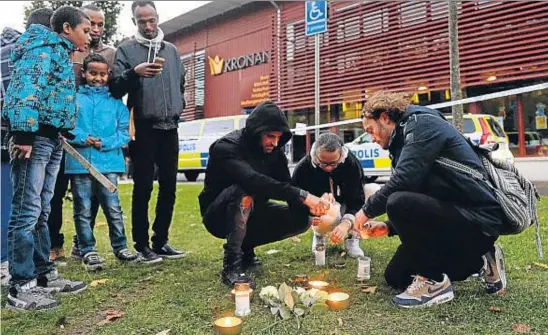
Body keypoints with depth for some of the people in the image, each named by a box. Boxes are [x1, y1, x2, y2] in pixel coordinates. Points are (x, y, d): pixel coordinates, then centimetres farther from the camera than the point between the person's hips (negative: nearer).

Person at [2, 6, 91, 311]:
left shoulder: (60, 54, 24)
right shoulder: (44, 47, -6)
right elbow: (26, 88, -19)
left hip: (51, 138, 10)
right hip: (36, 135, -10)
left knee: (41, 212, 13)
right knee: (27, 212, -7)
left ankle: (44, 275, 22)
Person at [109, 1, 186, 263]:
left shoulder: (171, 50, 16)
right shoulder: (126, 50, 2)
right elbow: (115, 88, -7)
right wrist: (135, 72, -24)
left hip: (170, 128, 5)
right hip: (143, 129, -4)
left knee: (169, 187, 6)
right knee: (143, 188, 0)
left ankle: (161, 242, 18)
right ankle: (142, 245, 11)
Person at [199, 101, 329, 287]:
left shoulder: (274, 151, -5)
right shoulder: (226, 147, -26)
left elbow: (285, 185, -10)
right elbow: (253, 180, -44)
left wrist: (313, 208, -30)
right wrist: (302, 196, -49)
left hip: (250, 213, 6)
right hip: (218, 216, -6)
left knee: (301, 219, -9)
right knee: (244, 191, -38)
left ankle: (245, 246, 7)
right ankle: (231, 265, -25)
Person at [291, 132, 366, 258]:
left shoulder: (352, 163, -27)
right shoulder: (303, 168, -27)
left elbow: (356, 199, -29)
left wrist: (346, 223, -48)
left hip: (346, 209, 2)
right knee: (325, 221, -38)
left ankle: (352, 238, -6)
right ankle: (319, 234, 4)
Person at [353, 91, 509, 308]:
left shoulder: (422, 124, -12)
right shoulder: (406, 140, 16)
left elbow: (403, 181, -26)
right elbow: (412, 193, 19)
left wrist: (368, 210, -12)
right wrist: (388, 227, 8)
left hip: (480, 219, -10)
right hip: (456, 215, 10)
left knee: (399, 203, -31)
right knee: (396, 278, 12)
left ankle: (433, 282, -12)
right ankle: (479, 261, 18)